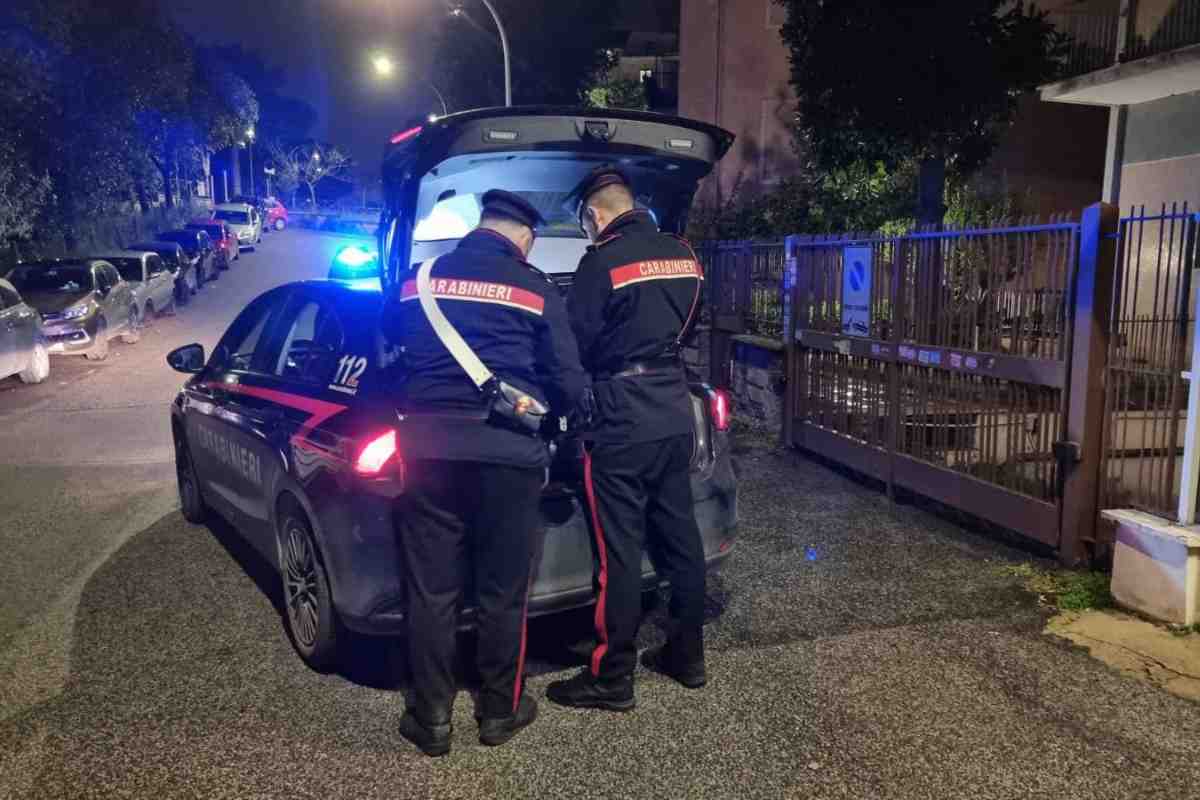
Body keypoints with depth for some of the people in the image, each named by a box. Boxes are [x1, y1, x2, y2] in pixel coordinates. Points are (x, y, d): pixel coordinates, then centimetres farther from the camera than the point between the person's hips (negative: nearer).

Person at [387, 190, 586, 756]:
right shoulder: (535, 288, 3)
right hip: (507, 450, -2)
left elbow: (391, 337, 28)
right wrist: (571, 416, 25)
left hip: (428, 445, 3)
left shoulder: (419, 280, 12)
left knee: (431, 589, 10)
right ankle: (500, 710, 25)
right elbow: (568, 379, 3)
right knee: (503, 590, 11)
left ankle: (431, 718, 20)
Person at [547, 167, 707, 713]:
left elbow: (576, 342, -8)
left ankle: (612, 678, 9)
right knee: (679, 533, 15)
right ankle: (688, 656, 27)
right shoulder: (683, 255, 10)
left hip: (623, 419, -7)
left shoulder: (603, 261, -13)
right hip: (675, 410, 8)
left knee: (619, 548, -1)